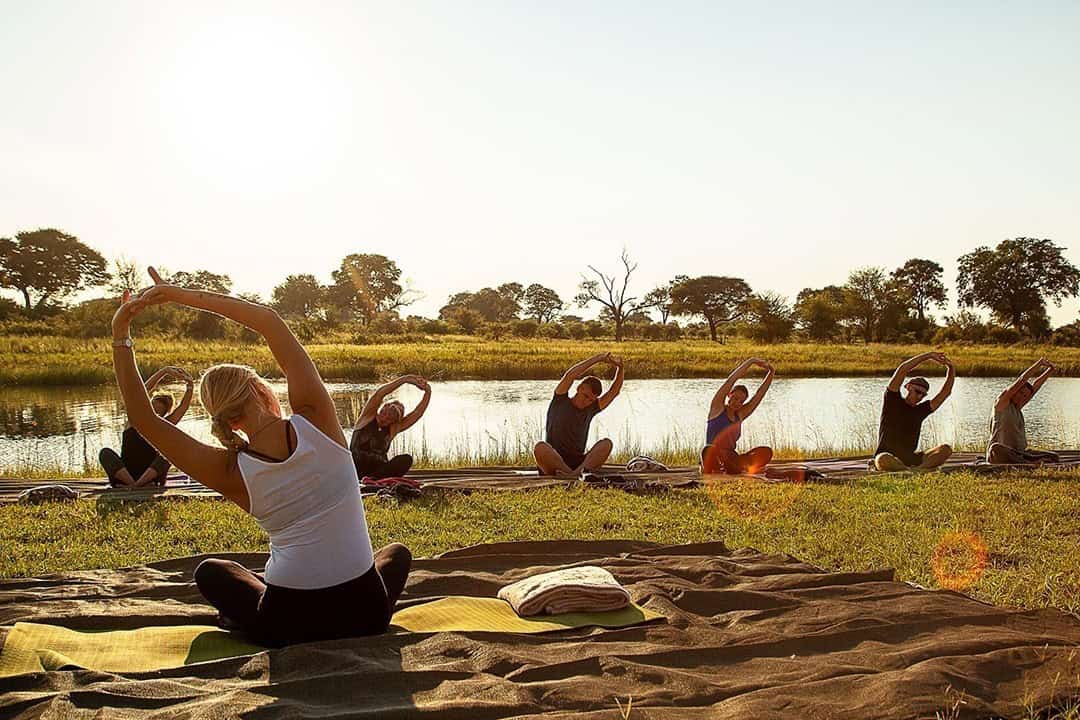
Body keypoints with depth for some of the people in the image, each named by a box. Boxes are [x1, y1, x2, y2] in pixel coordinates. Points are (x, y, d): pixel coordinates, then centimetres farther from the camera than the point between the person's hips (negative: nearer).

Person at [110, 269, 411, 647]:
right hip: (364, 615, -1)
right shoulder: (315, 419, -12)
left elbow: (143, 418, -4)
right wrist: (185, 296, -1)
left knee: (210, 572, 32)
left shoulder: (229, 471, -10)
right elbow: (270, 320, -3)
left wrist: (120, 336, -7)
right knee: (397, 552, 36)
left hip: (287, 627, 2)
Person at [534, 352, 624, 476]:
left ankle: (577, 472, -40)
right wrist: (597, 359, -12)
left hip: (579, 462, 3)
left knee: (607, 443, -20)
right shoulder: (560, 402, 6)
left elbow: (614, 391, 10)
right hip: (552, 464, -3)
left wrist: (620, 368, -6)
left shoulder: (590, 409, 16)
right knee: (540, 447, -35)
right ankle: (575, 474, -42)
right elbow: (570, 375, -10)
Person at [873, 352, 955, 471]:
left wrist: (951, 369, 1)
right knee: (883, 461, -42)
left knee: (946, 450, -14)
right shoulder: (893, 401, 1)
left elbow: (945, 393, 13)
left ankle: (913, 470, -32)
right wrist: (929, 355, -7)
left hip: (910, 458, 6)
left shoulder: (920, 410, 16)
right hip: (887, 456, -6)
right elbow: (902, 369, -10)